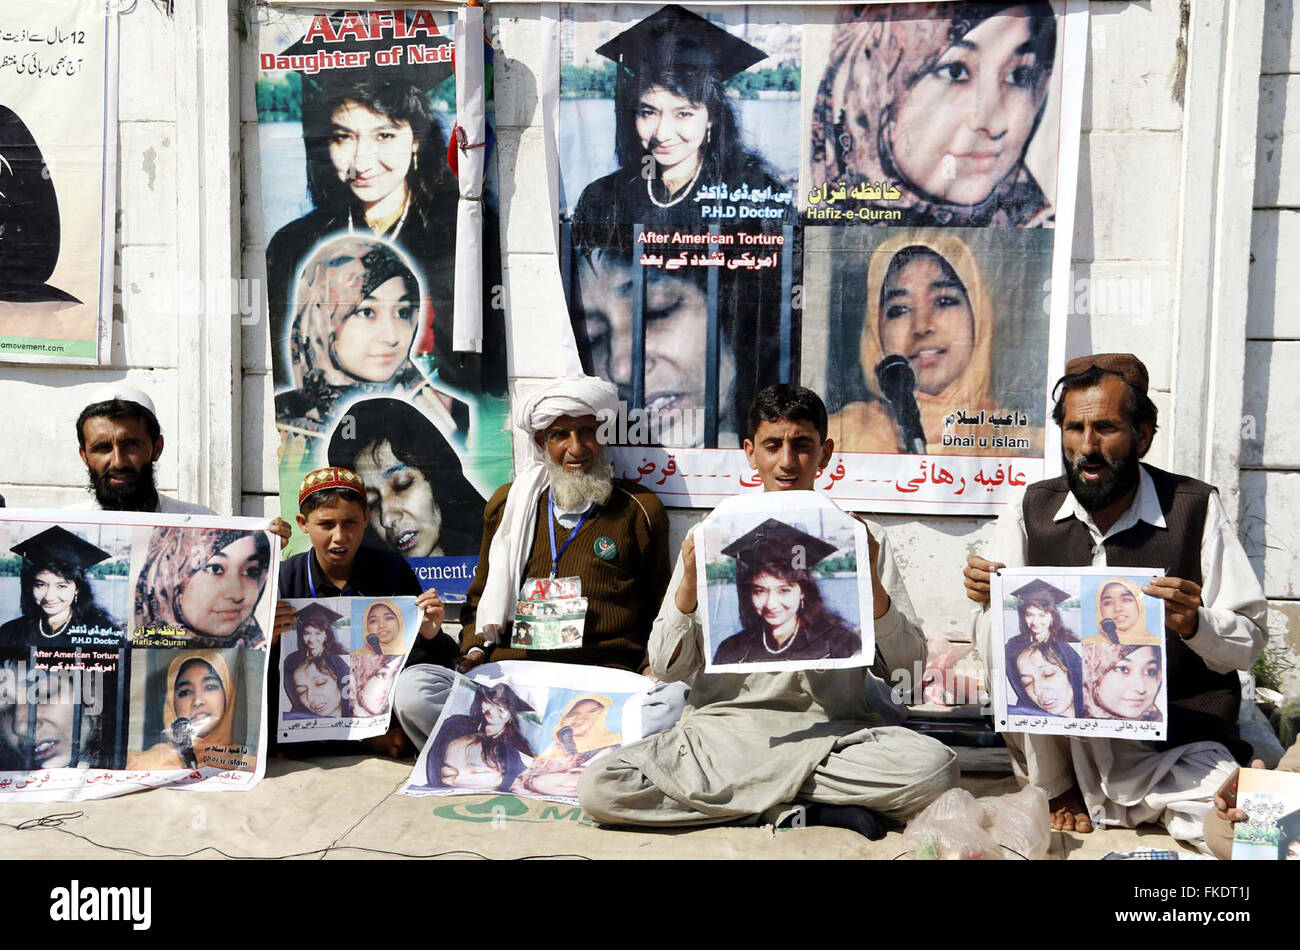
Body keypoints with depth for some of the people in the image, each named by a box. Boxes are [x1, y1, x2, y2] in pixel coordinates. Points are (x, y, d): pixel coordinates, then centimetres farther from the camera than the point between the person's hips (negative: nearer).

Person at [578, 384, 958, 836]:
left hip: (834, 729, 0)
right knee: (597, 788, -24)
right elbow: (666, 667, 5)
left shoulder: (860, 541, 7)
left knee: (935, 766, -30)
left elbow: (906, 663, 4)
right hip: (722, 726, 1)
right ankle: (816, 803, -13)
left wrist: (872, 585, -12)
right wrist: (689, 583, -11)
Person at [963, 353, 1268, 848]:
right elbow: (993, 647, 1)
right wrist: (989, 600, -22)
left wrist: (1195, 624, -24)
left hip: (1176, 731, -1)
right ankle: (1057, 789, -3)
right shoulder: (1030, 511, -1)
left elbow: (1249, 643, -3)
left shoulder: (1197, 509, -5)